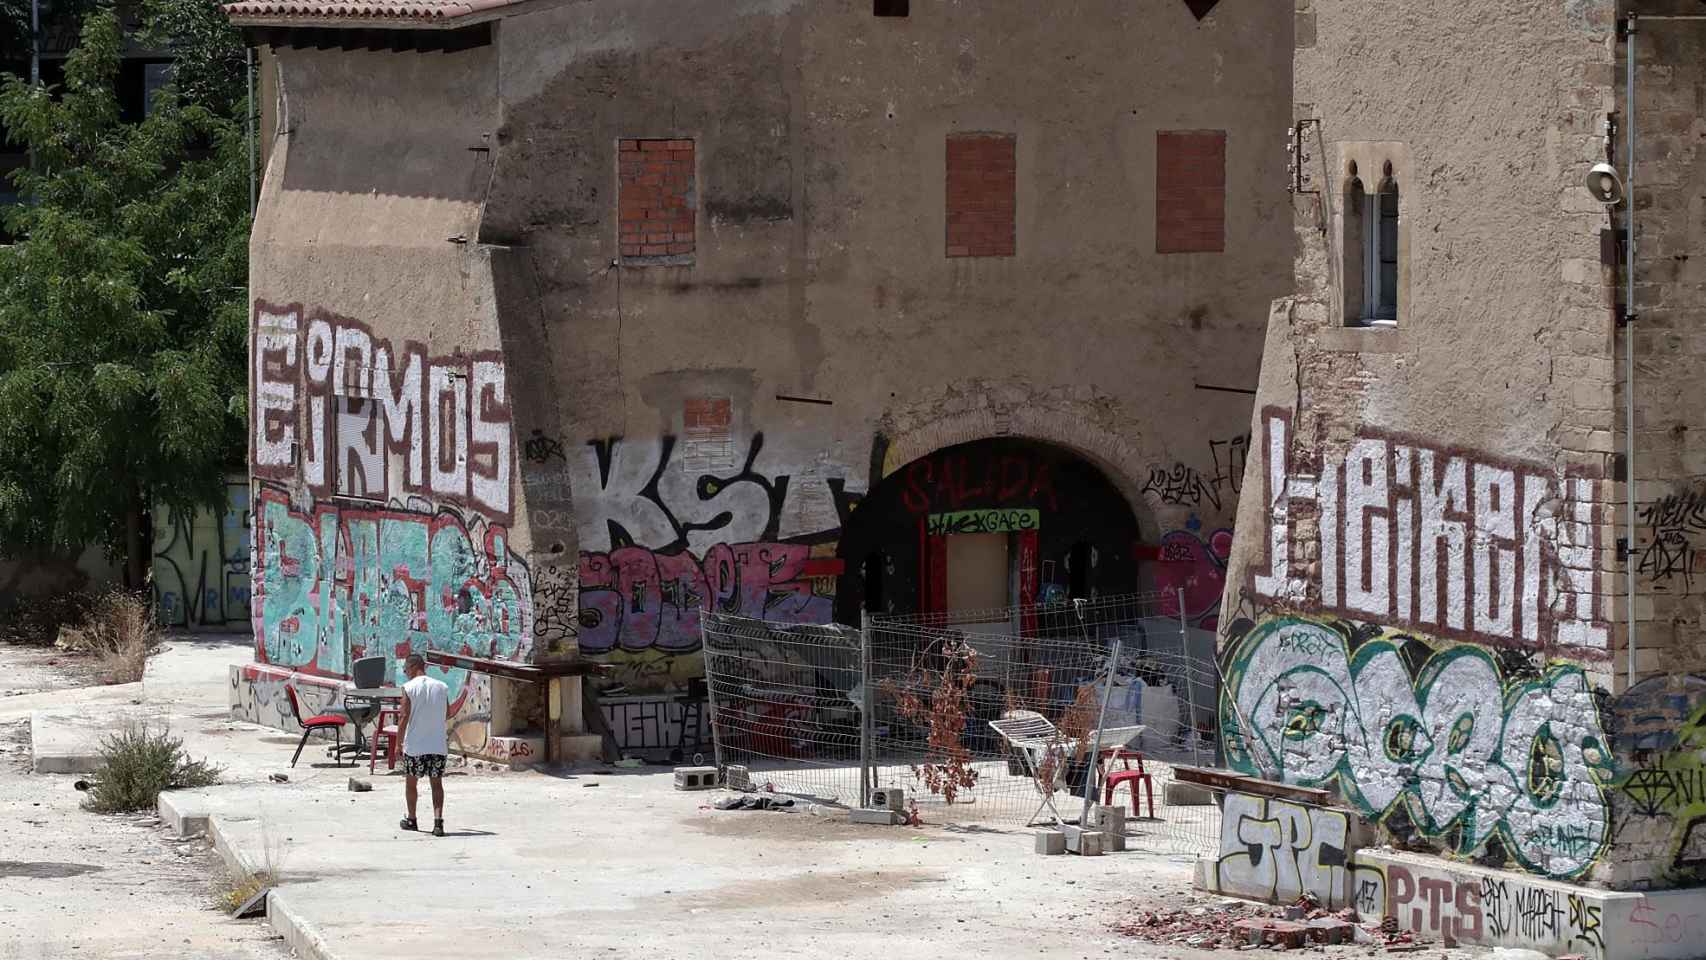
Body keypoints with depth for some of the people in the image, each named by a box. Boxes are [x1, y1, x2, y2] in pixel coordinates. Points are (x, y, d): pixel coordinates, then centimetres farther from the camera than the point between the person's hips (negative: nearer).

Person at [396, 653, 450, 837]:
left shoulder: (409, 688, -7)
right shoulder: (442, 687, 4)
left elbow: (404, 716, -10)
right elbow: (447, 716, 10)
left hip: (414, 745, -3)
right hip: (438, 744, 3)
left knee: (411, 781, 14)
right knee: (437, 783, 4)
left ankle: (411, 820, 24)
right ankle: (438, 821, -11)